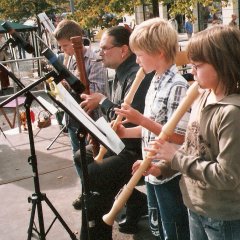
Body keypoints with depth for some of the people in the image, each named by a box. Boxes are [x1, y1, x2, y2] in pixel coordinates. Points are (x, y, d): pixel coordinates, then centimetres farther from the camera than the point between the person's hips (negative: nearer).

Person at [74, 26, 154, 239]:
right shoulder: (122, 72, 12)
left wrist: (102, 100, -17)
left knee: (92, 175, -23)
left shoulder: (138, 75, -21)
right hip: (120, 140, 11)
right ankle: (137, 202, 16)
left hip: (137, 148, -11)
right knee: (81, 158, 15)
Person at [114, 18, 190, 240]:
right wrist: (126, 132, 3)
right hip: (153, 170, 9)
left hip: (170, 174, -9)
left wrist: (141, 119, -26)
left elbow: (178, 137, -25)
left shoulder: (177, 86, -21)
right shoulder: (156, 82, 7)